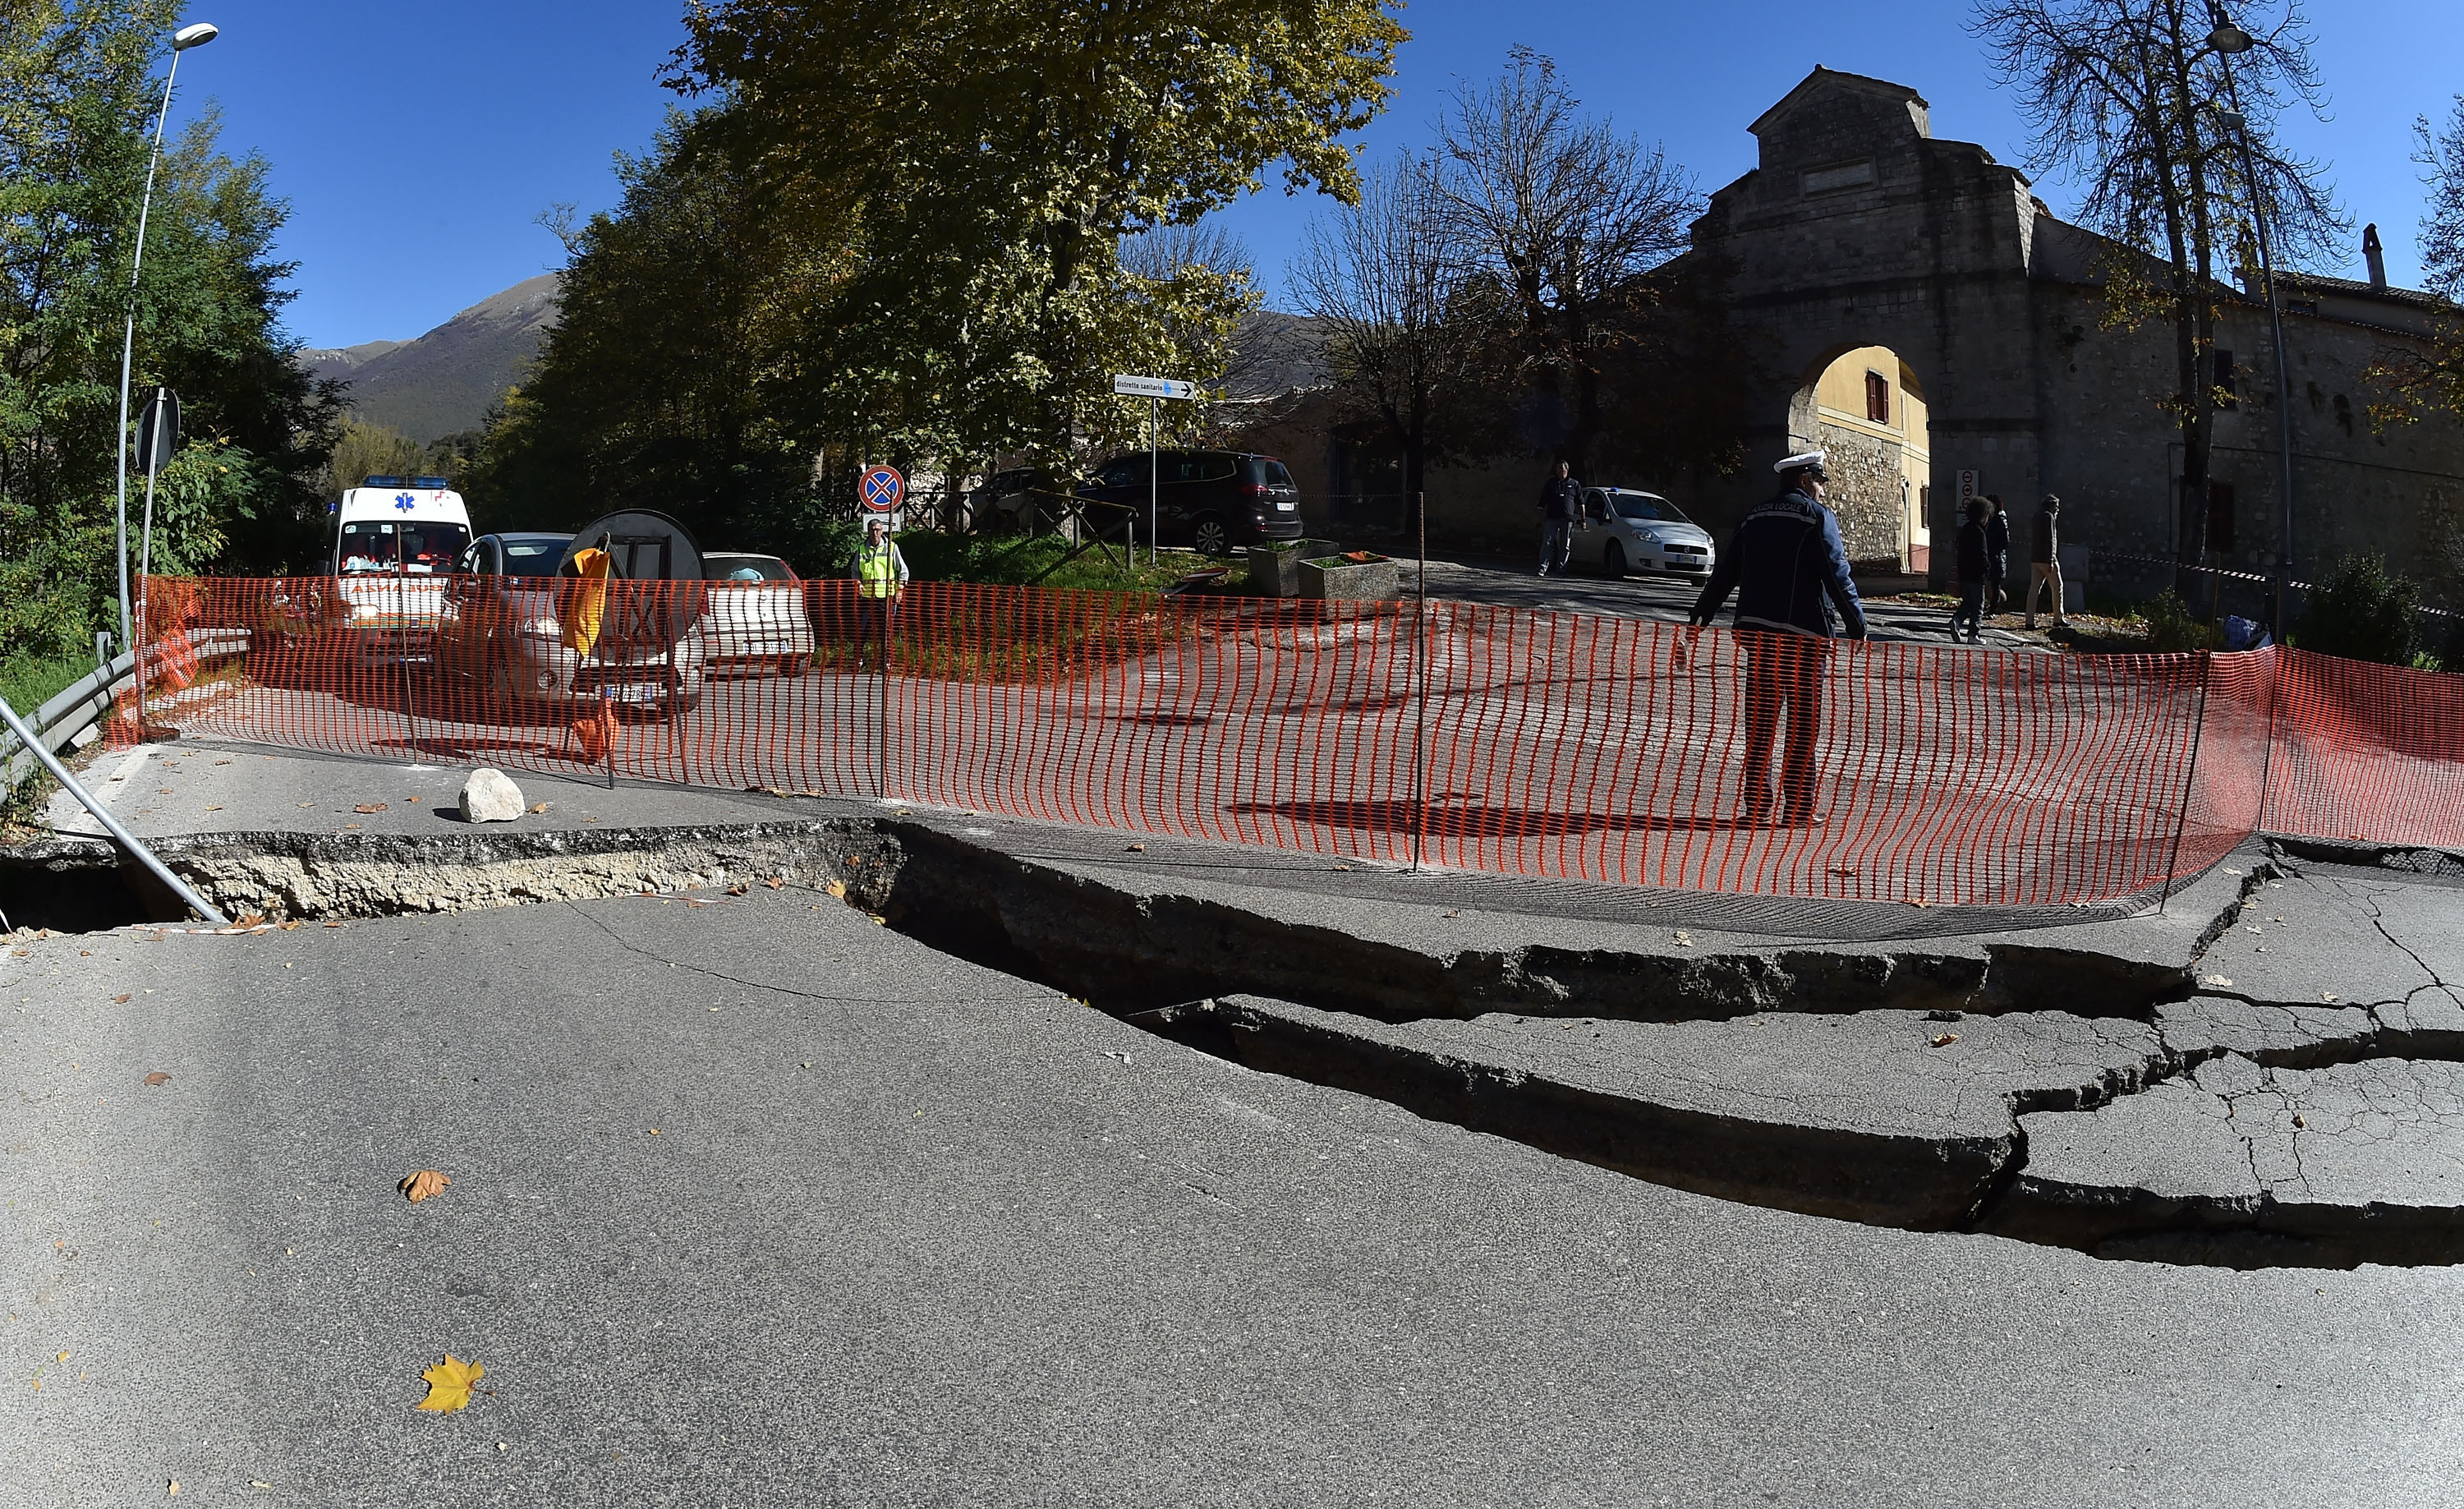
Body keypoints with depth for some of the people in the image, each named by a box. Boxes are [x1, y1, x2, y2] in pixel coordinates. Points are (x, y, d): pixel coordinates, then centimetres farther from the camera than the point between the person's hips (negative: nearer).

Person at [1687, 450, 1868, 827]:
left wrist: (1698, 620, 17)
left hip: (1757, 631, 5)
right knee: (1803, 725, 1)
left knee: (1759, 723, 9)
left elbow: (1724, 574, 14)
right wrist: (1858, 627, -7)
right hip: (1803, 633, -5)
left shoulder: (1755, 518, 14)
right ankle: (1797, 809, 3)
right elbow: (1837, 576, -10)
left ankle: (1756, 805, 10)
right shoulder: (1818, 517, -3)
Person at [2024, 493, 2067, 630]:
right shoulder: (2049, 517, -9)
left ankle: (2030, 620, -2)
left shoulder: (2037, 516, 16)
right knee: (2057, 587, 4)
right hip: (2046, 558, -8)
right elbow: (2050, 539, -16)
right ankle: (2058, 619, 10)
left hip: (2035, 558, 8)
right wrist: (2051, 560, -19)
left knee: (2034, 588, 3)